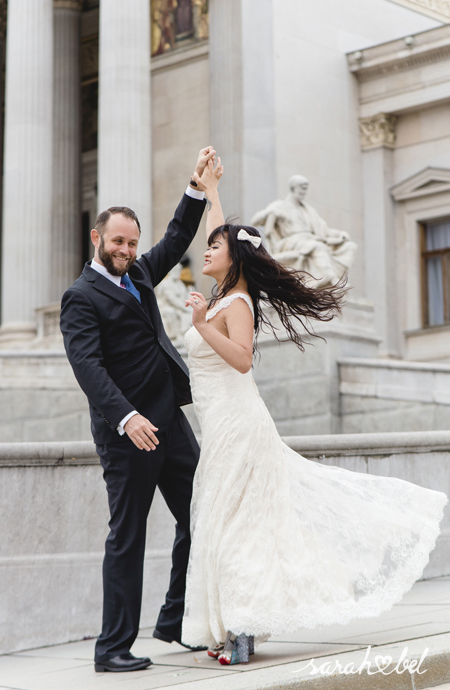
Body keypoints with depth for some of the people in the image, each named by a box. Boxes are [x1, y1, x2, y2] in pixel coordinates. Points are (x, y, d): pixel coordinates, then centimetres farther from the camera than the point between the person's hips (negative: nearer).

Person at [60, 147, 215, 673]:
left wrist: (198, 187, 12)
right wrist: (126, 417, -31)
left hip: (171, 423, 8)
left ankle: (177, 620, 25)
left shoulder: (138, 275, 15)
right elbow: (87, 365, -19)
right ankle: (113, 646, 6)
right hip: (127, 433, -8)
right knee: (127, 539, -3)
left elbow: (178, 237, 25)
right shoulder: (81, 298, -8)